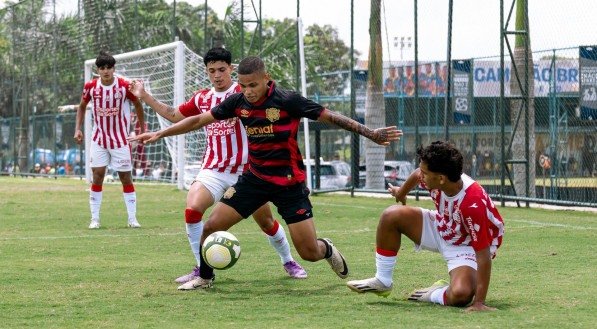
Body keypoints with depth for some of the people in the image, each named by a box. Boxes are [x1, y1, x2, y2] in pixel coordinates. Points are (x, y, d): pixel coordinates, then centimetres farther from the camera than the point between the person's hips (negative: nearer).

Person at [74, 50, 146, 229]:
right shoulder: (91, 86, -7)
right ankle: (95, 219, 3)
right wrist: (78, 129, 1)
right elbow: (82, 106, 10)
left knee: (126, 177, 2)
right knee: (97, 176, -3)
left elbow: (138, 104, 3)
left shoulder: (124, 85, -13)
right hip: (99, 139, 2)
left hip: (120, 139, -1)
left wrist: (142, 129, 5)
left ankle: (132, 219, 7)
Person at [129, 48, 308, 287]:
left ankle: (288, 262, 30)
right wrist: (144, 96, 15)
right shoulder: (202, 99, 8)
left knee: (266, 221, 5)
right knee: (192, 211, -19)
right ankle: (203, 269, -9)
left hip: (245, 171, -3)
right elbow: (174, 116, 19)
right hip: (213, 170, 3)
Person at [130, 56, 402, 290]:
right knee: (211, 227, -7)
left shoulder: (287, 101, -19)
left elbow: (331, 117, -14)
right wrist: (160, 134, 1)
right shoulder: (238, 102, -6)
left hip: (289, 183, -4)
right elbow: (199, 120, 4)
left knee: (309, 253, -6)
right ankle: (204, 278, 20)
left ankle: (327, 250, 32)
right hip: (254, 178, 4)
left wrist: (371, 134, -18)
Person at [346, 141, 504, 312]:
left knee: (461, 294, -34)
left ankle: (436, 295, 2)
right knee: (391, 215, -7)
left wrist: (479, 303, -38)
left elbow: (483, 255, -36)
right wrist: (401, 193, 29)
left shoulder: (472, 204, -40)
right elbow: (417, 175, 7)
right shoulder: (434, 176, -21)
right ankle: (382, 281, 7)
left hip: (466, 247, -7)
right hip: (442, 227, 7)